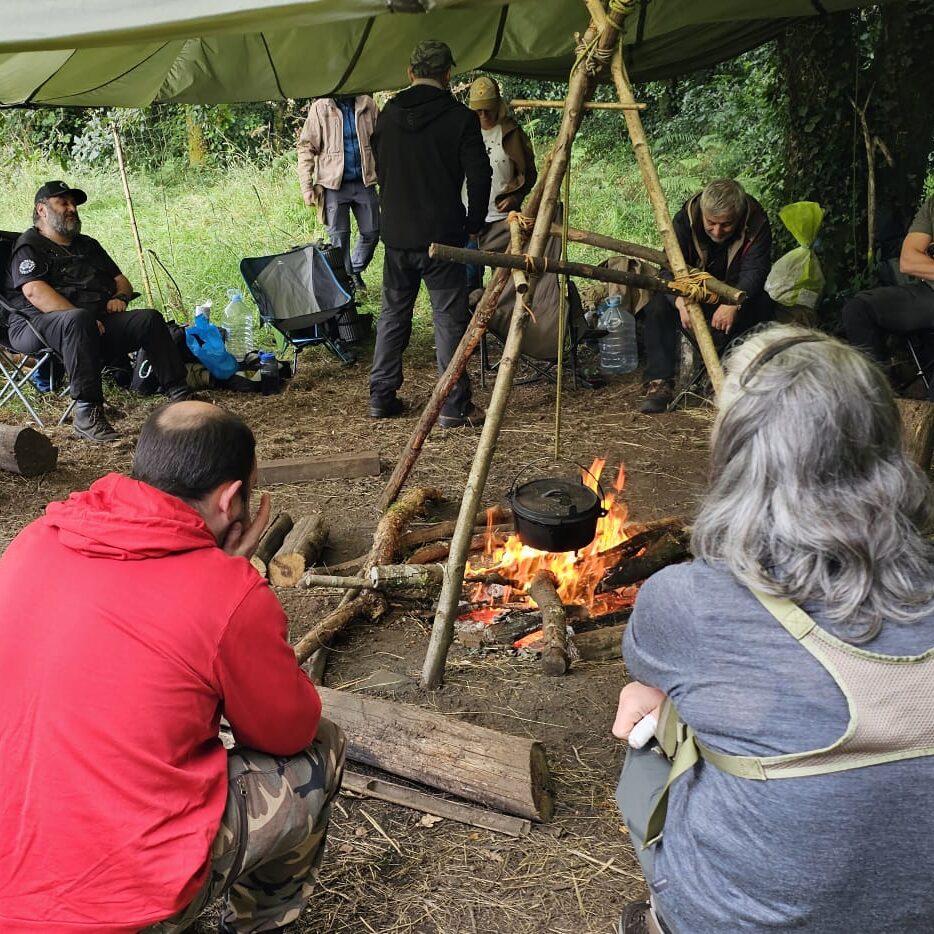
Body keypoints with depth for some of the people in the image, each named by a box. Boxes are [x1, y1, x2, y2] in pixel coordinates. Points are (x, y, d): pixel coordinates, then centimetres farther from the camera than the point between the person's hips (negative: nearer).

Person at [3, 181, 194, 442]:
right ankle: (87, 414, -43)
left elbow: (121, 280, 31)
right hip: (38, 326, -6)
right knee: (78, 320, -40)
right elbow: (34, 291, -13)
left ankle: (180, 395, -20)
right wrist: (80, 318, -24)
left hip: (98, 324, 7)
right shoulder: (30, 246, 4)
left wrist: (120, 297, 5)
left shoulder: (88, 245, 29)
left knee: (149, 319, -13)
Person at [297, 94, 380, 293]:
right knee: (339, 236, 2)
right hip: (334, 185, -3)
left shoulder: (367, 105, 4)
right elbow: (306, 148, -4)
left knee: (371, 232, 9)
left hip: (364, 182, 3)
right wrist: (307, 186, -10)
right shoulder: (321, 108, -4)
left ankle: (355, 271, 31)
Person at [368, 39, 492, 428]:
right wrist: (474, 224, 5)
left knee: (392, 312, 14)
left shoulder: (387, 114, 6)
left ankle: (381, 396, 18)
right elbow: (479, 176, -8)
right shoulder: (460, 118, -7)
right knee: (449, 317, 1)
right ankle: (455, 406, 2)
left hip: (396, 233, 4)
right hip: (442, 233, -4)